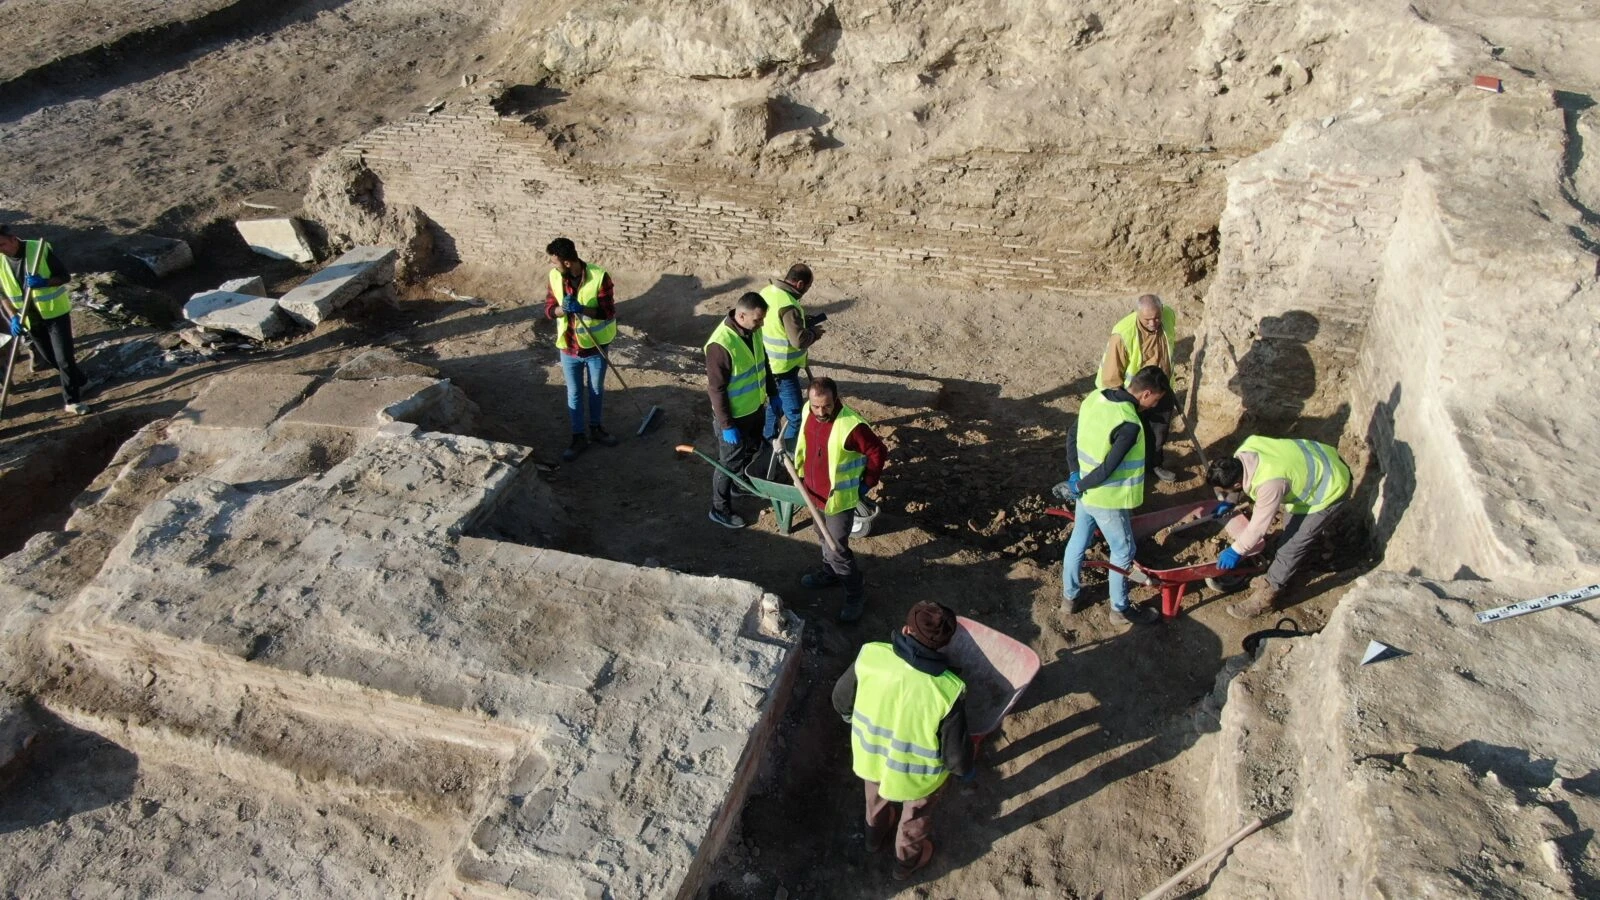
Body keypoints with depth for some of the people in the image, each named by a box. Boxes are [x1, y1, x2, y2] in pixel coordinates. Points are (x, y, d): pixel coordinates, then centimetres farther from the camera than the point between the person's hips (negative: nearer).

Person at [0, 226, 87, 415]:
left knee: (64, 358, -5)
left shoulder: (41, 249, -16)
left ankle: (72, 400, 5)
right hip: (31, 319, 5)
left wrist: (44, 282, -29)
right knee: (50, 359, 14)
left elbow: (65, 276, -10)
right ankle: (79, 381, 36)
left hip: (55, 313, -4)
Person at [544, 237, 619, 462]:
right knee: (574, 394, 13)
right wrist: (563, 309, -27)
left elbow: (609, 312, -20)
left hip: (595, 347, -2)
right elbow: (549, 309, -3)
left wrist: (581, 309, -34)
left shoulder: (599, 277, -21)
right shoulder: (555, 277, -8)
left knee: (597, 391, 18)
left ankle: (596, 429, 39)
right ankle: (579, 437, 28)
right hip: (568, 348, 2)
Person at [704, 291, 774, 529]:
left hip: (756, 406, 8)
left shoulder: (753, 330, -6)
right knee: (731, 461, 7)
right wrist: (727, 425, -22)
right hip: (734, 415, -8)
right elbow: (716, 389, -26)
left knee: (752, 450, 26)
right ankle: (720, 509, 26)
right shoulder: (721, 345, -32)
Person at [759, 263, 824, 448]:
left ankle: (768, 439, 43)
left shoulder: (767, 291, 1)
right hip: (783, 368, -10)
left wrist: (803, 324, 8)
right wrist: (814, 332, -9)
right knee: (794, 414, 0)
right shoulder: (788, 305, -29)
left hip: (768, 363, 10)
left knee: (774, 403, 27)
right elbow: (799, 340, -29)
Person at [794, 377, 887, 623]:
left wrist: (866, 484, -10)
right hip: (816, 493, 7)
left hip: (839, 498, -7)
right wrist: (801, 473, 16)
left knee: (837, 549, 1)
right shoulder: (808, 411, -10)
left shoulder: (851, 425, -31)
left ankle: (855, 595, 21)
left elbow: (878, 453, -19)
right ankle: (830, 574, 50)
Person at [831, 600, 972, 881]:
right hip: (916, 775, -3)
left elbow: (841, 698, -9)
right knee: (915, 817, 32)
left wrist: (850, 715, 15)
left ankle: (875, 835, 67)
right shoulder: (948, 690, -35)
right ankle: (907, 861, 59)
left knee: (877, 796, 38)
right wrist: (963, 768, 2)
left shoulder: (870, 655, -28)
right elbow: (956, 753, -22)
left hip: (869, 756, 3)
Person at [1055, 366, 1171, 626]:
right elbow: (1107, 468, -26)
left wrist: (1074, 474, 0)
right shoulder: (1129, 424, -30)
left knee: (1077, 541, 22)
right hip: (1108, 500, -8)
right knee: (1123, 552, 13)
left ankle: (1070, 595, 40)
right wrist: (1078, 486, -11)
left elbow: (1072, 435, 4)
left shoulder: (1095, 397, -5)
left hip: (1086, 492, 8)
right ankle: (1121, 609, 29)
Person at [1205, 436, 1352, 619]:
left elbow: (1258, 526, -25)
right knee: (1292, 529, 23)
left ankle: (1265, 597, 13)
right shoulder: (1245, 450, -19)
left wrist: (1236, 550, -12)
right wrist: (1229, 501, 9)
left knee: (1291, 546, -2)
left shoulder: (1269, 484, -40)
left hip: (1330, 489, -8)